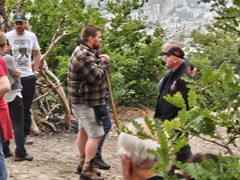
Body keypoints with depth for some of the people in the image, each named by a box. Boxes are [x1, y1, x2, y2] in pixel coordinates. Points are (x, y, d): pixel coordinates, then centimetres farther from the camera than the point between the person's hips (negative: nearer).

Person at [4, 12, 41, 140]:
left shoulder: (31, 36, 5)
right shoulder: (7, 36, -7)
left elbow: (36, 54, 14)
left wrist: (36, 71, 6)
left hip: (29, 77, 3)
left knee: (26, 108, 9)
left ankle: (25, 134, 17)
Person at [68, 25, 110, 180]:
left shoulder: (85, 52, 11)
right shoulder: (83, 55, -24)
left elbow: (93, 71, 17)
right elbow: (96, 77, -25)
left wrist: (100, 61, -1)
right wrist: (104, 63, -10)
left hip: (85, 101, 11)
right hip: (86, 102, -11)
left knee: (84, 131, 20)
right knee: (96, 135, -9)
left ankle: (84, 163, 34)